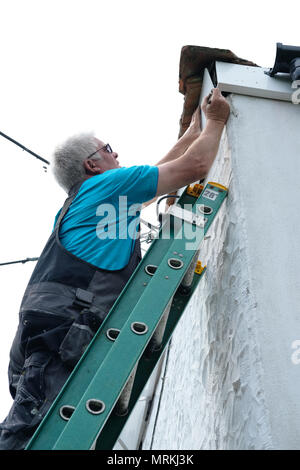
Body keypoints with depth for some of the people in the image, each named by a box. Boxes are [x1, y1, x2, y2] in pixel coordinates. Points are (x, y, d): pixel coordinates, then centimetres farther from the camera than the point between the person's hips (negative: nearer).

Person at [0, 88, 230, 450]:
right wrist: (216, 121, 27)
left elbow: (159, 171, 47)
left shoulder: (80, 202, 35)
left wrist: (192, 133, 55)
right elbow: (194, 166, 10)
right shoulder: (105, 183, 10)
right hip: (63, 326, -9)